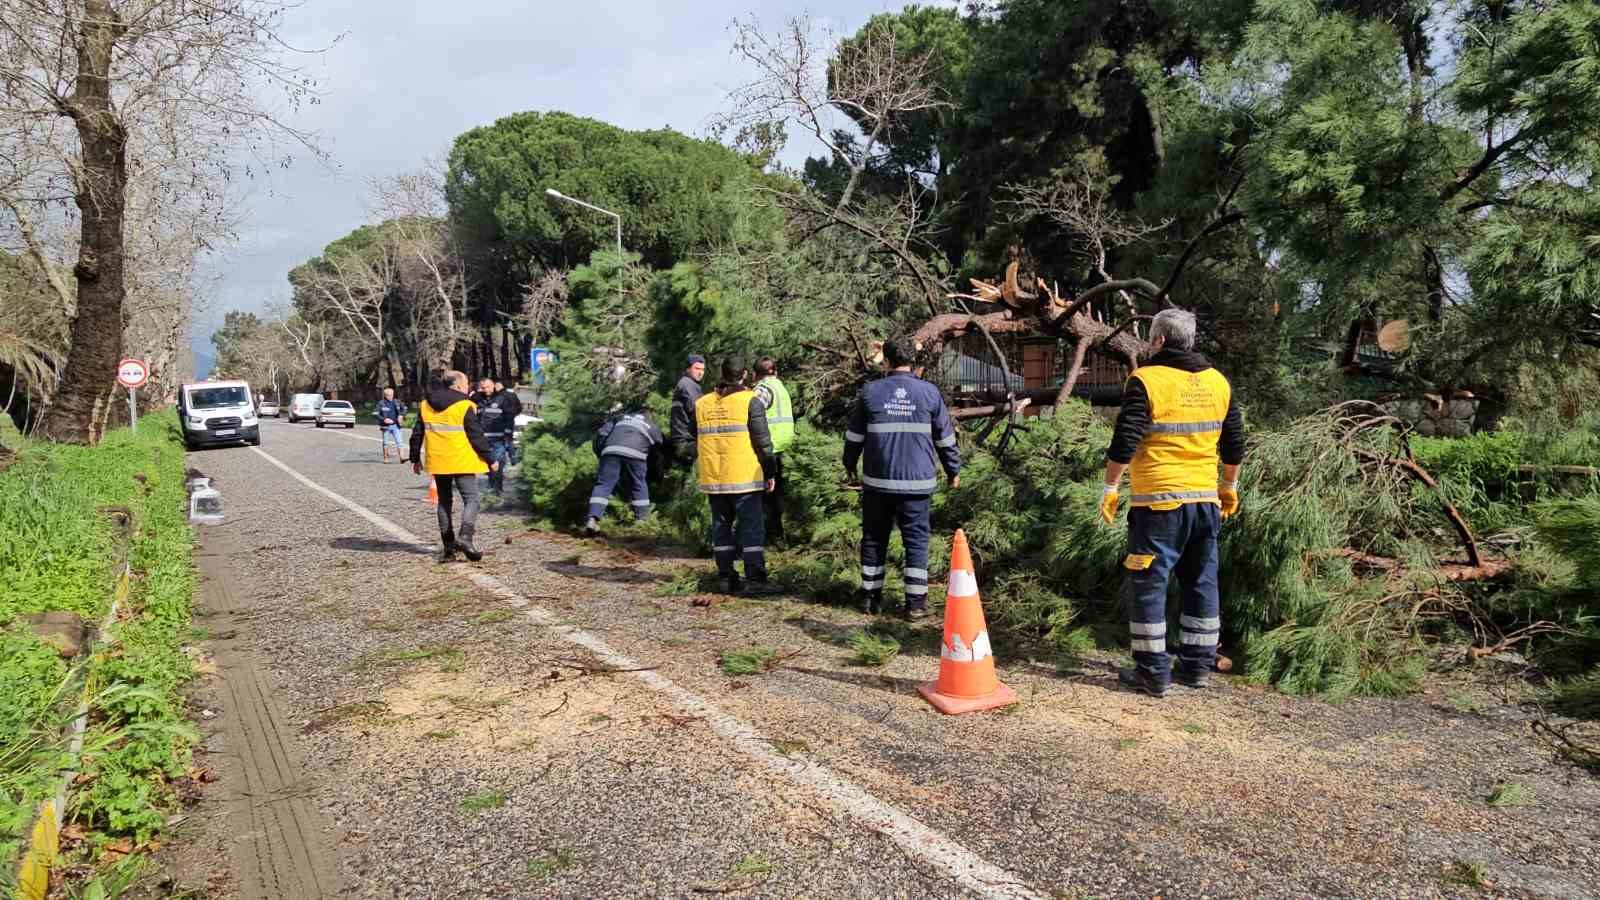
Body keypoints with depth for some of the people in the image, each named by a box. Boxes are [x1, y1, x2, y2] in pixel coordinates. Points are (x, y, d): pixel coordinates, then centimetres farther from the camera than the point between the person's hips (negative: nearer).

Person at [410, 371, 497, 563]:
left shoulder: (425, 406, 9)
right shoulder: (465, 407, -9)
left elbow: (417, 435, 13)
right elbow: (477, 436, -9)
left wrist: (415, 458, 23)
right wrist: (490, 459, 0)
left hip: (438, 462, 5)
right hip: (462, 462, -5)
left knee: (444, 502, 14)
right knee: (471, 499, -1)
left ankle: (448, 547, 13)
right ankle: (464, 536, -22)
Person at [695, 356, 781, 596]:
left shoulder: (702, 404, 9)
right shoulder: (750, 401, -7)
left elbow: (695, 441, 17)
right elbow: (763, 442, -8)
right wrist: (769, 473, -1)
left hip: (713, 478, 5)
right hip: (744, 477, -5)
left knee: (721, 525, 13)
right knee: (751, 527, -1)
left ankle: (726, 577, 16)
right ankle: (755, 580, -5)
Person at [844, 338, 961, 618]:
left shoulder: (870, 392, 1)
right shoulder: (929, 392, 0)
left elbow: (854, 435, 9)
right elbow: (945, 437, 7)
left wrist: (849, 464, 26)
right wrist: (953, 470, 19)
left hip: (877, 481, 1)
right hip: (917, 482, -1)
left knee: (874, 538, 12)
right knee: (917, 539, 5)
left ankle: (870, 597, 17)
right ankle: (916, 602, 3)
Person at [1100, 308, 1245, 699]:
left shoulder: (1146, 380, -10)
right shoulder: (1218, 382, 9)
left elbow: (1125, 442, -14)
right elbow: (1235, 443, 16)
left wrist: (1109, 489, -6)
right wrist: (1230, 486, 27)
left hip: (1158, 501, -6)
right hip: (1206, 500, 6)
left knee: (1148, 585, 2)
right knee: (1201, 584, 15)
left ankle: (1153, 672, 4)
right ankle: (1197, 667, 23)